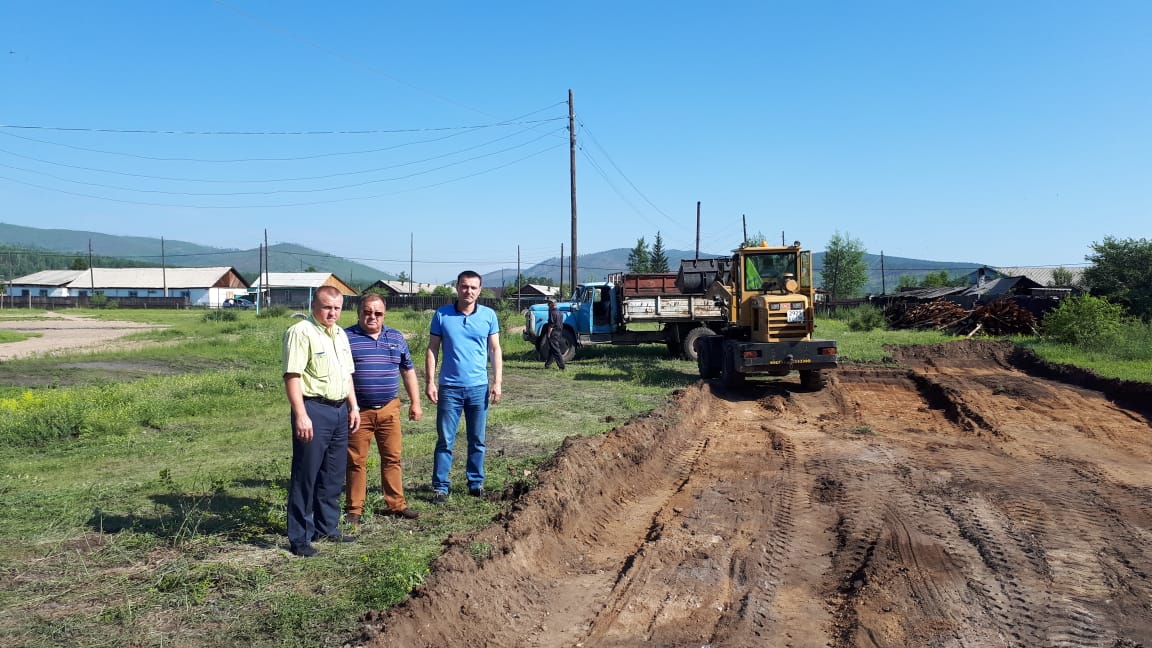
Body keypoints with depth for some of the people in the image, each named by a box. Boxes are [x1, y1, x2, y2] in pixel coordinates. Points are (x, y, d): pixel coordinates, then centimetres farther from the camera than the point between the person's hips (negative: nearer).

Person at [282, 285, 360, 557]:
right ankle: (299, 538, 7)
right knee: (305, 476, -1)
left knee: (333, 476, 15)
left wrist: (353, 407, 16)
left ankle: (327, 528, 27)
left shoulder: (340, 335, 15)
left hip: (340, 410, 8)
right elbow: (292, 376, -17)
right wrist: (301, 415, -23)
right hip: (314, 409, -8)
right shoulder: (301, 332, -11)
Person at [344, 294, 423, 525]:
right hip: (358, 411, -3)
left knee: (392, 458, 8)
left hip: (389, 409, 3)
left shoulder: (396, 338, 11)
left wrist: (415, 402, 14)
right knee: (356, 461, 3)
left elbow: (408, 371, 17)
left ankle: (396, 504, 19)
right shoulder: (346, 337, -2)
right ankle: (354, 509, 14)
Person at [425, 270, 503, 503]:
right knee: (445, 440, 2)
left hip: (479, 387, 1)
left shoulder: (489, 315, 2)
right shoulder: (442, 315, -1)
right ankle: (440, 486, 10)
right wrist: (430, 382, -4)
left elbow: (495, 350, 5)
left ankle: (476, 483, 22)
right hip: (449, 387, -1)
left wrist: (497, 382, -1)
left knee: (477, 440, 10)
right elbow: (432, 350, 2)